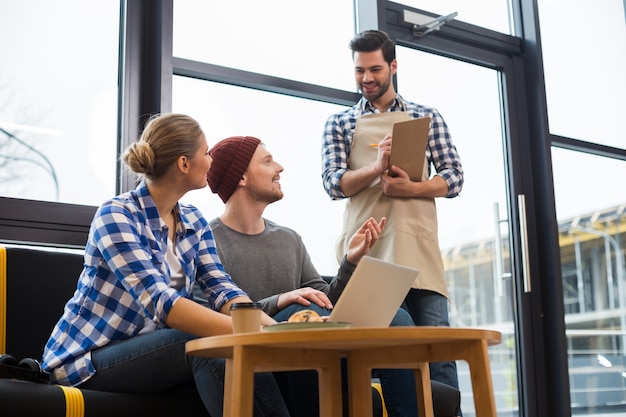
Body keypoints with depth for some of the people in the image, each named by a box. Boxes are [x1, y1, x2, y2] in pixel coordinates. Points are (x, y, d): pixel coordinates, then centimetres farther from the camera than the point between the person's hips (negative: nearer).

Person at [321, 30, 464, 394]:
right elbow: (334, 184, 2)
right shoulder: (339, 123, 14)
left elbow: (454, 178, 8)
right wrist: (378, 166, -17)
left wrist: (412, 188, -11)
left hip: (419, 251, 0)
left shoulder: (427, 117, 15)